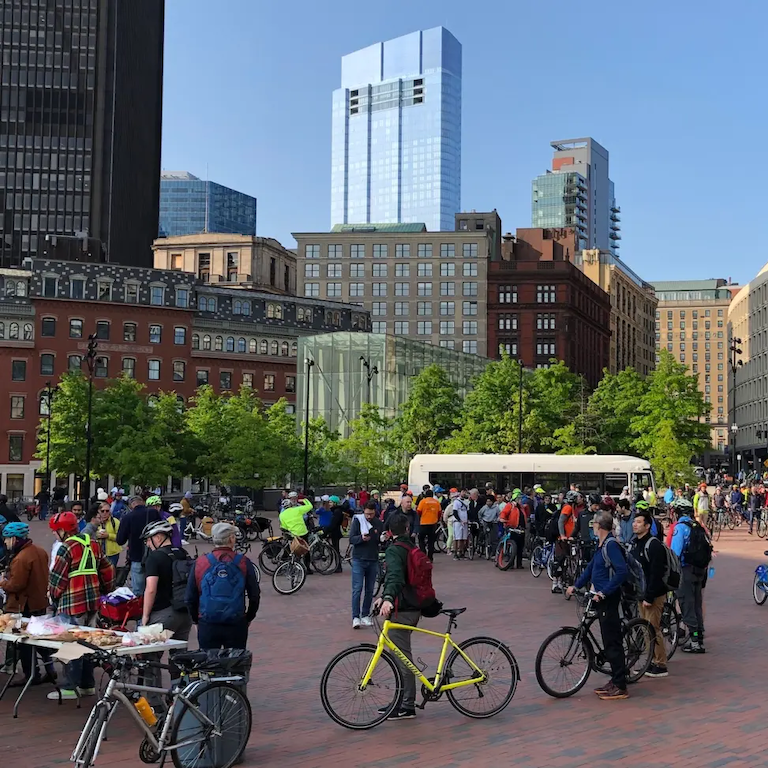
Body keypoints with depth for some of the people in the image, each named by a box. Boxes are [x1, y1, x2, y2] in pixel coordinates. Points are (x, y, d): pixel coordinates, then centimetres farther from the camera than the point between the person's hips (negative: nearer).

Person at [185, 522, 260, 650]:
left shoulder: (199, 563, 0)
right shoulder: (244, 563, -3)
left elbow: (190, 598, 5)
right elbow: (255, 596, 2)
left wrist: (197, 620, 18)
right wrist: (248, 618, 16)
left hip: (207, 626, 1)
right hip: (237, 625, -1)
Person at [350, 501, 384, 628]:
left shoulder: (379, 523, 5)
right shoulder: (357, 521, -4)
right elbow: (351, 539, -7)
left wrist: (383, 538, -14)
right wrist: (361, 538, -27)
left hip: (373, 561, 3)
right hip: (358, 560, -3)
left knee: (370, 590, 8)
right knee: (357, 589, -6)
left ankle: (365, 615, 18)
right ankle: (355, 617, -4)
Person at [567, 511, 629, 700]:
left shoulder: (611, 545, -18)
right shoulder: (602, 545, 12)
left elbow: (621, 571, -26)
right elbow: (591, 567, 22)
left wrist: (604, 592, -24)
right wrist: (576, 586, 17)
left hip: (608, 599, -10)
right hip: (602, 598, 10)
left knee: (612, 642, -5)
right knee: (610, 641, 14)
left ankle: (620, 687, 1)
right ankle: (616, 681, 22)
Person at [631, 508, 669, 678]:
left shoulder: (654, 545, -17)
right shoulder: (635, 543, 11)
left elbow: (656, 573, -21)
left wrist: (649, 597, -22)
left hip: (654, 595, -9)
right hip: (640, 593, 9)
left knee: (653, 629, -5)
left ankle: (661, 666, 3)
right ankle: (651, 662, 21)